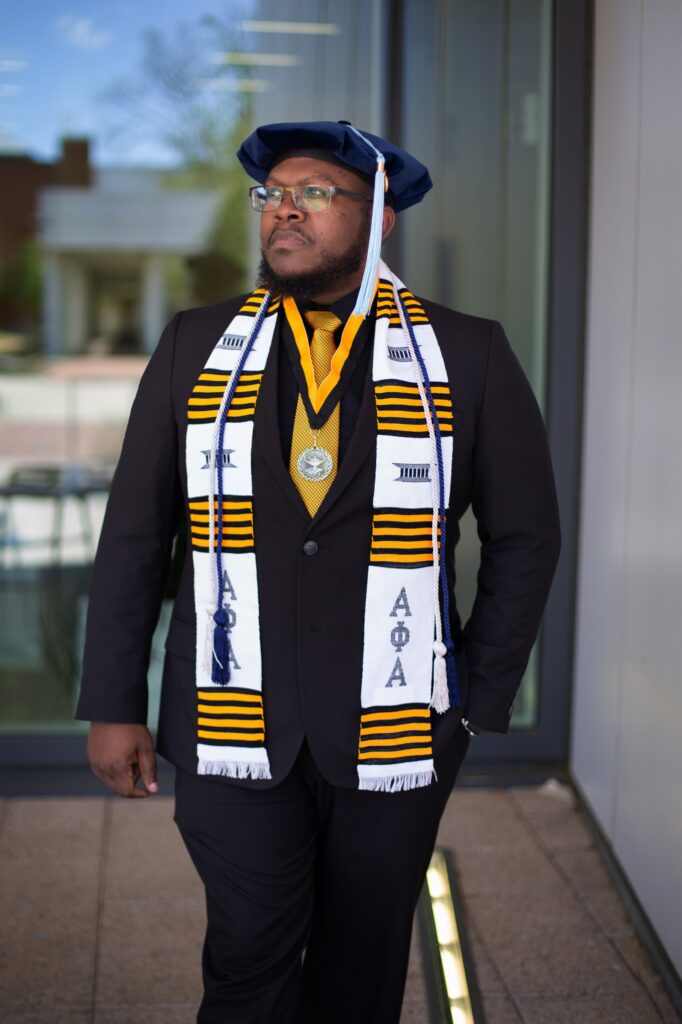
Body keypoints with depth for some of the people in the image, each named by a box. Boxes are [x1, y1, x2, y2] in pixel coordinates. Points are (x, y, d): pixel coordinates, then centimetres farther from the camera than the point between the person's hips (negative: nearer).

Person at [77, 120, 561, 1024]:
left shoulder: (469, 356, 0)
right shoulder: (196, 346, 4)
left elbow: (525, 538, 4)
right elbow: (135, 533, 5)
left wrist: (480, 701, 0)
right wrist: (114, 705, 1)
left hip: (396, 735, 0)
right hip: (234, 730, 1)